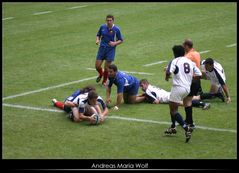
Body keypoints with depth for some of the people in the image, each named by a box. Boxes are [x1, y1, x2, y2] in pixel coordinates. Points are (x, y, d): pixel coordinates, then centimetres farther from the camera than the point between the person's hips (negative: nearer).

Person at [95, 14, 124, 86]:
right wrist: (97, 40, -6)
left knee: (106, 68, 0)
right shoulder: (102, 27, 0)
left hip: (110, 50, -3)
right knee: (97, 66, 1)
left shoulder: (116, 29, -8)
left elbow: (121, 40, 0)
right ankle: (101, 74, 36)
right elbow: (98, 35, 16)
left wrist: (115, 43, -18)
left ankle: (104, 81, 24)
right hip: (102, 48, 3)